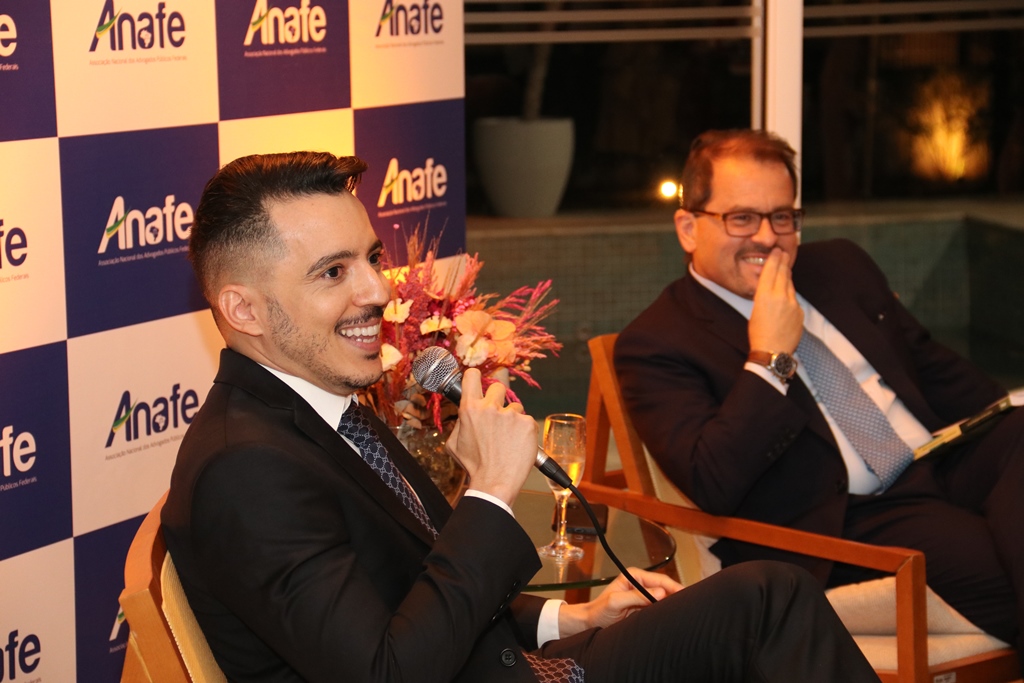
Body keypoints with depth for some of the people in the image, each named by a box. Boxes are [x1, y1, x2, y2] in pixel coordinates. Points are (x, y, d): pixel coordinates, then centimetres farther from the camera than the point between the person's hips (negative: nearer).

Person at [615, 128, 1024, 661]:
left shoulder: (841, 268, 20)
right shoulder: (656, 343, 1)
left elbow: (940, 371, 25)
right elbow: (712, 486, -12)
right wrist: (770, 359, -11)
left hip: (953, 464, 7)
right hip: (853, 524, -6)